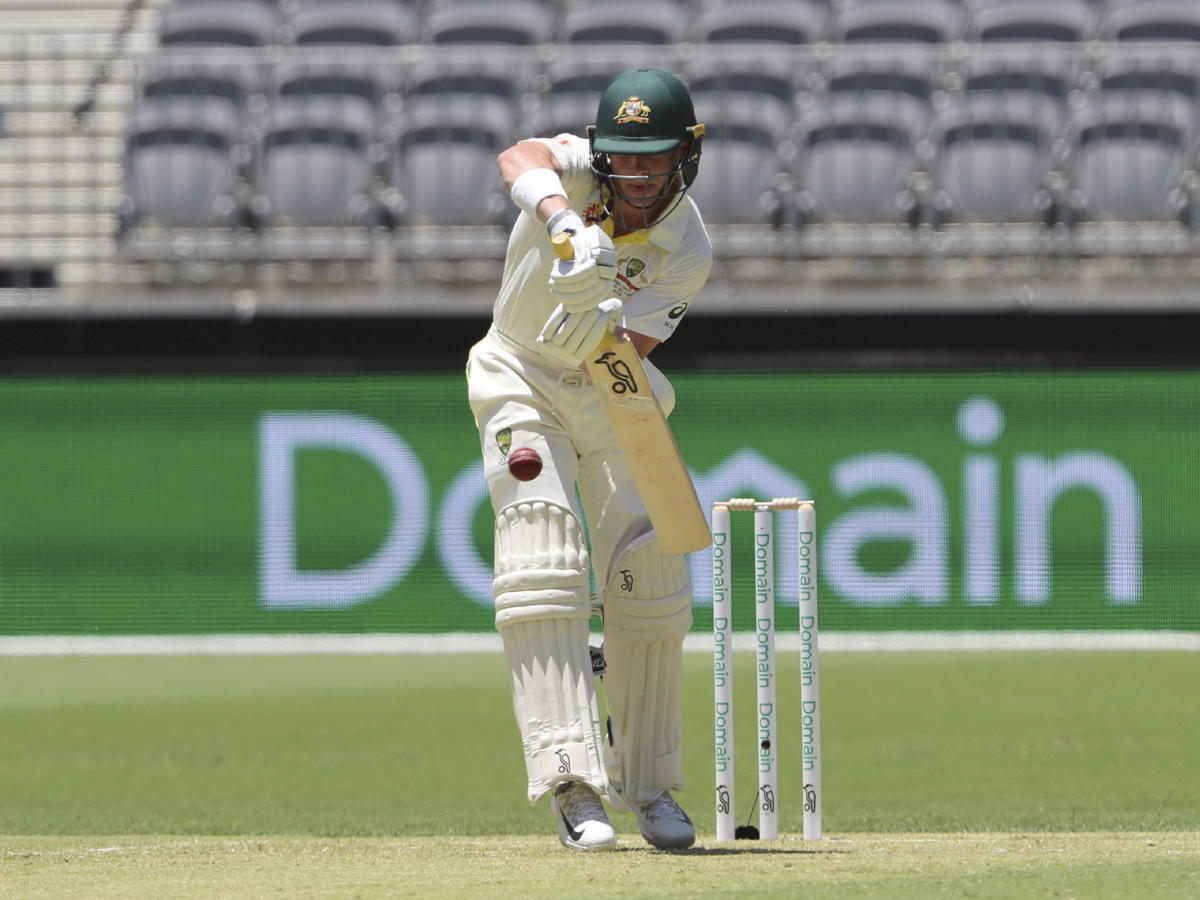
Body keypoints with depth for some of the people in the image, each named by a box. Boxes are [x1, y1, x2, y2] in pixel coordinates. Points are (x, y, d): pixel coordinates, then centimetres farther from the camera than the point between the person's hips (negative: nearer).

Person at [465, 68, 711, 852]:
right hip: (522, 383, -2)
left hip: (612, 397, 2)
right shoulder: (585, 171, -21)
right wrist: (562, 220, -62)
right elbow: (519, 159, -44)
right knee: (542, 557, -18)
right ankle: (573, 784, -26)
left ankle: (648, 785, 11)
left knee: (649, 574, -4)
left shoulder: (687, 252, -19)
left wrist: (590, 325, -48)